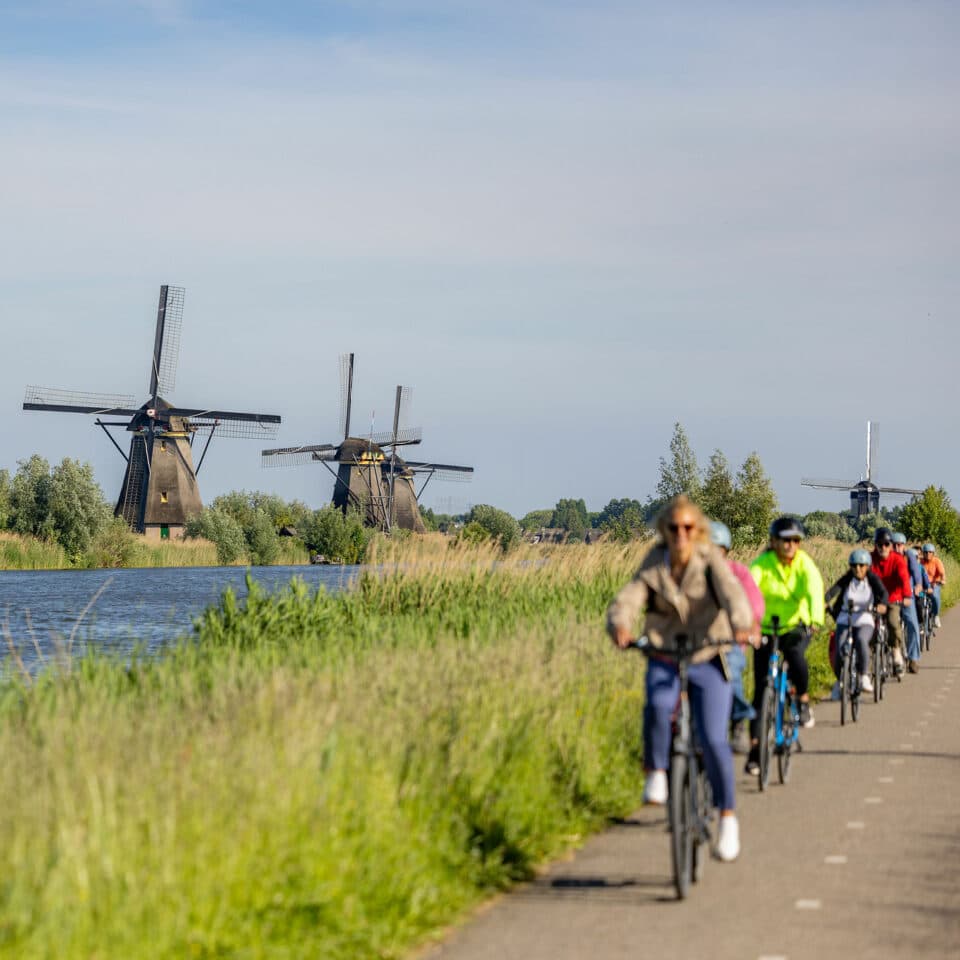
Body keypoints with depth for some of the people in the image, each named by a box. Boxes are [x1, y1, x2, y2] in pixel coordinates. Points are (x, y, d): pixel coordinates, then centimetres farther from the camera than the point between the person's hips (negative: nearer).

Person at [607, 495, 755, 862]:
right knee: (657, 706, -32)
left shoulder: (710, 560, -9)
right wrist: (620, 626, -40)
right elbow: (625, 601, -16)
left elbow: (732, 593, -26)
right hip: (664, 658, 1)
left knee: (713, 739, -12)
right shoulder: (653, 567, -2)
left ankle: (728, 818, 7)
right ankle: (656, 774, -8)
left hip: (708, 661, -1)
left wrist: (740, 625, -48)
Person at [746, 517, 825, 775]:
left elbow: (815, 589, -29)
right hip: (765, 630, 0)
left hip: (796, 626, 0)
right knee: (760, 690, -4)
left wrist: (816, 618, -48)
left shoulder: (805, 563, -12)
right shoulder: (762, 564, -14)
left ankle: (803, 700, -4)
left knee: (795, 656, -34)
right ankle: (755, 747, 4)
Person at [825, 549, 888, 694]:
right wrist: (825, 603, -39)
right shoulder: (846, 580, -2)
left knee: (861, 639, -34)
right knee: (840, 650, -18)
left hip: (865, 622, -1)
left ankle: (865, 677, -22)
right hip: (844, 621, 1)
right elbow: (833, 591, -17)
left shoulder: (873, 579, -3)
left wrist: (882, 604, -43)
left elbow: (883, 592, -19)